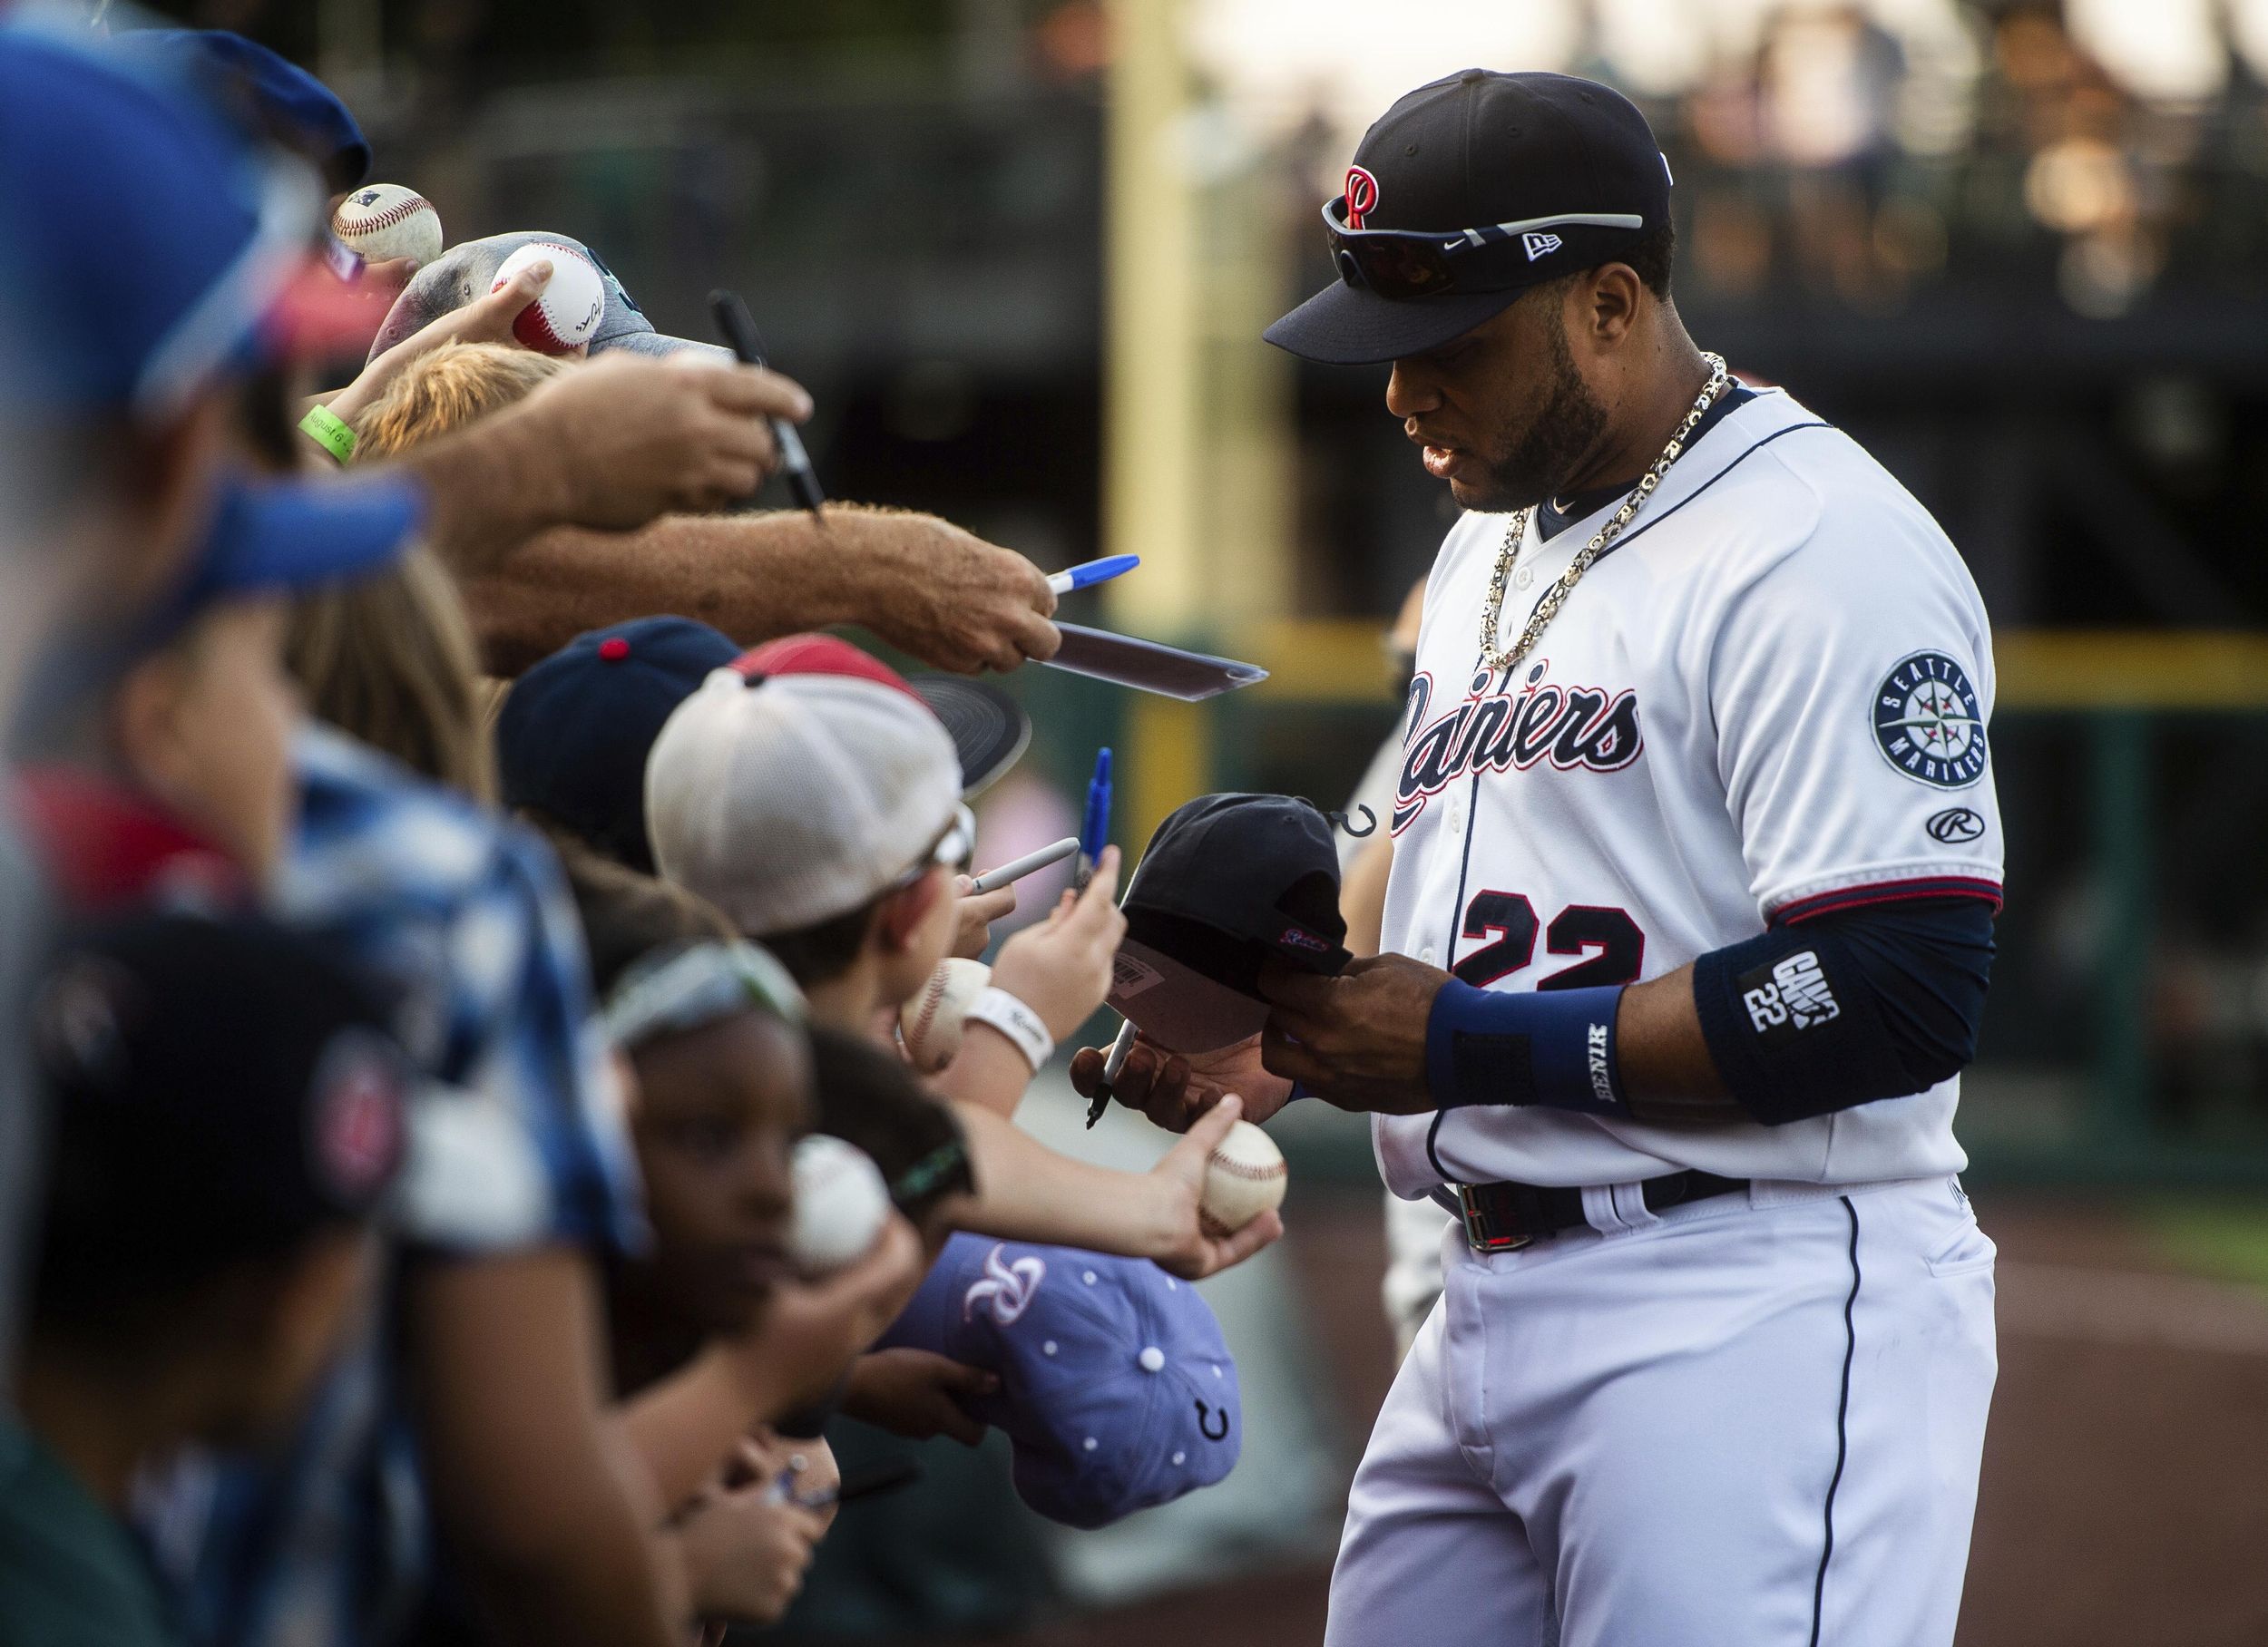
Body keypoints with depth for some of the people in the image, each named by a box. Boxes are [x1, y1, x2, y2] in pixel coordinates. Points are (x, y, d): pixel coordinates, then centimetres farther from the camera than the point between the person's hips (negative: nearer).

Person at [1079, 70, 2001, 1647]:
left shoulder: (1822, 551, -12)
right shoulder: (1489, 547, 19)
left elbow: (1902, 999, -21)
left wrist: (1471, 1045, -17)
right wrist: (1296, 1049, 7)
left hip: (1760, 1322, -9)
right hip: (1489, 1314, 9)